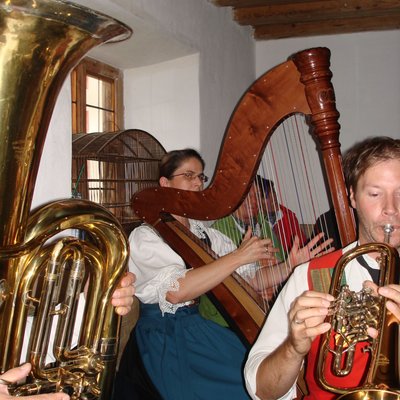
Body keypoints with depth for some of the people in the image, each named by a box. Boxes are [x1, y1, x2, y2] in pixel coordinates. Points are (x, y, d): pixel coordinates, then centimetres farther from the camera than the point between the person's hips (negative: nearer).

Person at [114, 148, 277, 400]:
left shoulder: (204, 233, 11)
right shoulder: (146, 236, -6)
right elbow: (175, 290, -24)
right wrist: (238, 257, -24)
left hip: (200, 331, 6)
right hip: (163, 344, -5)